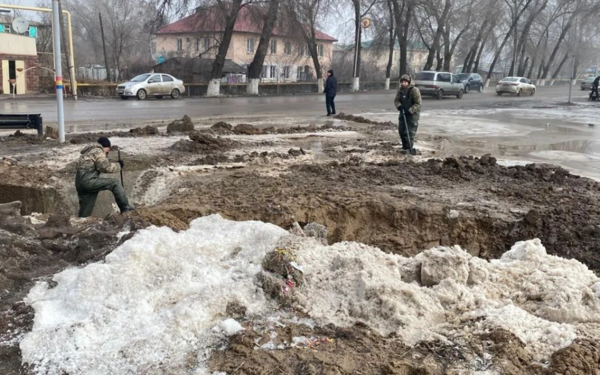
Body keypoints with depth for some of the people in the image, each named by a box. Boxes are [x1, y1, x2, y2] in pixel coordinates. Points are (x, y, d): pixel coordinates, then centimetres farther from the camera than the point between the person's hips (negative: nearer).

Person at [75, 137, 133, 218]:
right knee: (115, 183, -7)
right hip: (88, 181, -10)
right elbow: (106, 167, -12)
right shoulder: (98, 151, -3)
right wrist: (118, 165, 2)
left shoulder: (89, 152, 28)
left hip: (81, 183, 10)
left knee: (85, 211, 11)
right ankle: (125, 208, -9)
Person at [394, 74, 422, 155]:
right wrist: (399, 106, -14)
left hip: (413, 113, -7)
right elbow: (396, 100, 8)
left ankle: (409, 148, -4)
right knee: (401, 130, 9)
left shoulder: (414, 90, -16)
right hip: (403, 113, 7)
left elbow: (418, 103, -16)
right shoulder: (400, 90, 3)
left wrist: (410, 111, -24)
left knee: (410, 132, -10)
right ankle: (405, 146, 23)